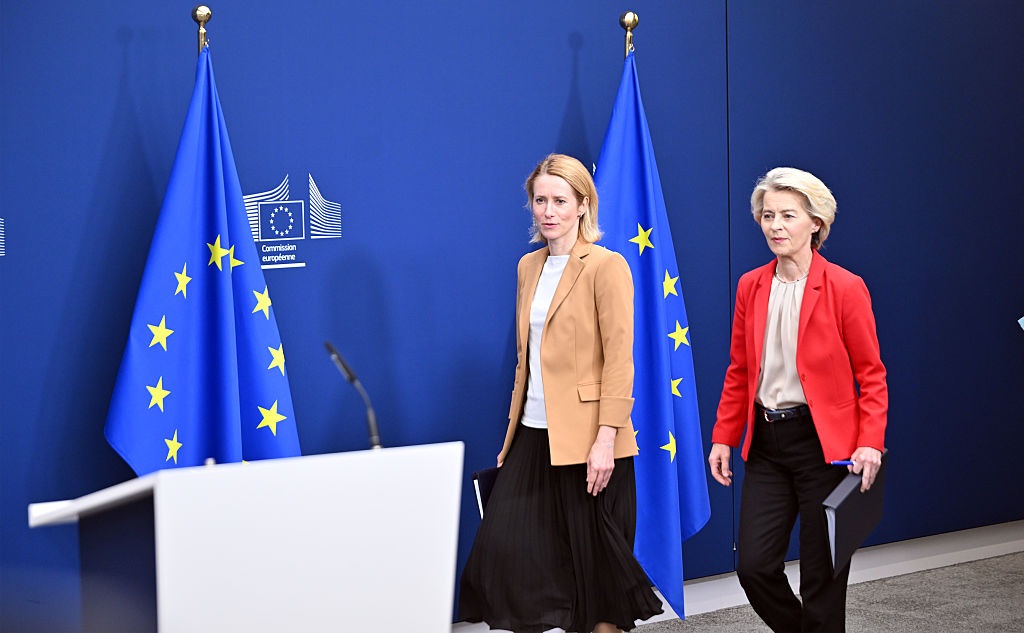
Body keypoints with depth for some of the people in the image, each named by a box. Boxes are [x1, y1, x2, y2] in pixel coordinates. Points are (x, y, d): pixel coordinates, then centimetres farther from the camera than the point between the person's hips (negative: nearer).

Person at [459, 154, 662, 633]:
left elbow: (619, 360, -12)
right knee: (505, 547, -2)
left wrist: (606, 438, -19)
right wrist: (514, 429, 16)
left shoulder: (606, 266, -7)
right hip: (533, 434, 6)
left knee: (595, 555, 3)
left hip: (586, 439, -6)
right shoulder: (529, 266, 14)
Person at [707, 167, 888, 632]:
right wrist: (724, 437, 6)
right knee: (755, 565, 0)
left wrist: (870, 443, -15)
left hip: (825, 442, -4)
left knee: (821, 574, 2)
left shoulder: (845, 288, -6)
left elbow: (871, 375, -4)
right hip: (766, 441, 4)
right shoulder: (750, 287, 7)